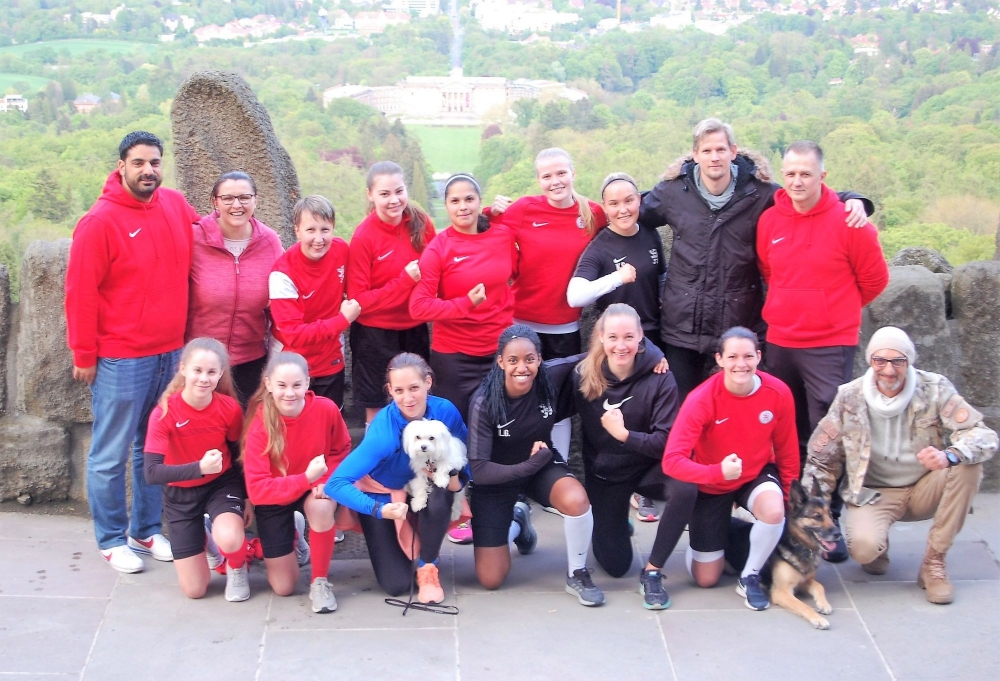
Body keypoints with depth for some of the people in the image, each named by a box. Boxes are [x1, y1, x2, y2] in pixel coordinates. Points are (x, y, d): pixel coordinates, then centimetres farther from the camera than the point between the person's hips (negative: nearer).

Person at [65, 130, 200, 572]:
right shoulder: (100, 221, -13)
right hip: (119, 360, -6)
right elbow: (80, 292, -11)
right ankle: (111, 540, 17)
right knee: (111, 455, 4)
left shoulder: (176, 206, 3)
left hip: (170, 353, 6)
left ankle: (147, 530, 28)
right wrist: (83, 356, -9)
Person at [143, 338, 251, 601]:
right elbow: (152, 473, -30)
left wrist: (247, 498, 1)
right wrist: (199, 468, -42)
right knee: (194, 590, 0)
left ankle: (237, 569, 4)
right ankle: (203, 538, 34)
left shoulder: (230, 408, -16)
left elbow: (239, 455, 2)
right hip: (180, 493, 0)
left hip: (223, 484, 0)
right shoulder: (164, 413, -24)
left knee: (230, 540, -35)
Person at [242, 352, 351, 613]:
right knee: (283, 587, 1)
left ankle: (320, 581, -14)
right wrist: (306, 478, -43)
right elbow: (257, 489, -32)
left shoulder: (326, 409, -23)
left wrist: (327, 479, -23)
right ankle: (288, 537, 35)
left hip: (315, 488, 1)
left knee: (320, 507, -38)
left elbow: (341, 451, -4)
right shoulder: (259, 425, -28)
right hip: (274, 497, -1)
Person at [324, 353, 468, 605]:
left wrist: (457, 477, -25)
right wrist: (380, 510, -52)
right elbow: (336, 484, -39)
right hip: (382, 495, -3)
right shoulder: (382, 432, -36)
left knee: (442, 493, -34)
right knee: (396, 585, -10)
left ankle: (427, 568, -8)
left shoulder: (445, 411, -24)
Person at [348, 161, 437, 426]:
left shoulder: (420, 223, -5)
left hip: (415, 330, 4)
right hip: (376, 336, -4)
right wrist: (405, 280, -21)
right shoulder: (364, 238, -16)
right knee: (378, 410, 8)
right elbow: (358, 300, -14)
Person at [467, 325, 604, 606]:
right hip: (497, 478, -1)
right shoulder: (484, 403, -26)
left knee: (577, 500, -35)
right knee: (491, 579, -1)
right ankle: (517, 522, 32)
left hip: (543, 465, 1)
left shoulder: (552, 381, -22)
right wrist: (527, 466, -32)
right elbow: (478, 470, -24)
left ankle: (578, 575, -7)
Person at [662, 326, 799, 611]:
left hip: (758, 475, 1)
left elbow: (787, 452, -4)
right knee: (706, 579, 4)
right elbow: (672, 461, -34)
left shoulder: (779, 393, -20)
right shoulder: (701, 400, -28)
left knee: (774, 511, -36)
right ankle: (722, 530, 38)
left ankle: (749, 577, -8)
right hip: (711, 485, -1)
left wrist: (789, 498, 0)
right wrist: (718, 472, -48)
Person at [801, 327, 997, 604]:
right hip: (873, 493, -2)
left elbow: (984, 436, -21)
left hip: (924, 489, 2)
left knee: (968, 464, -28)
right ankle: (878, 544, 10)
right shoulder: (849, 398, -9)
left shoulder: (935, 389, -11)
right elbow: (822, 458, -2)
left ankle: (934, 563, -15)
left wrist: (949, 455, -43)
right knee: (863, 548, -33)